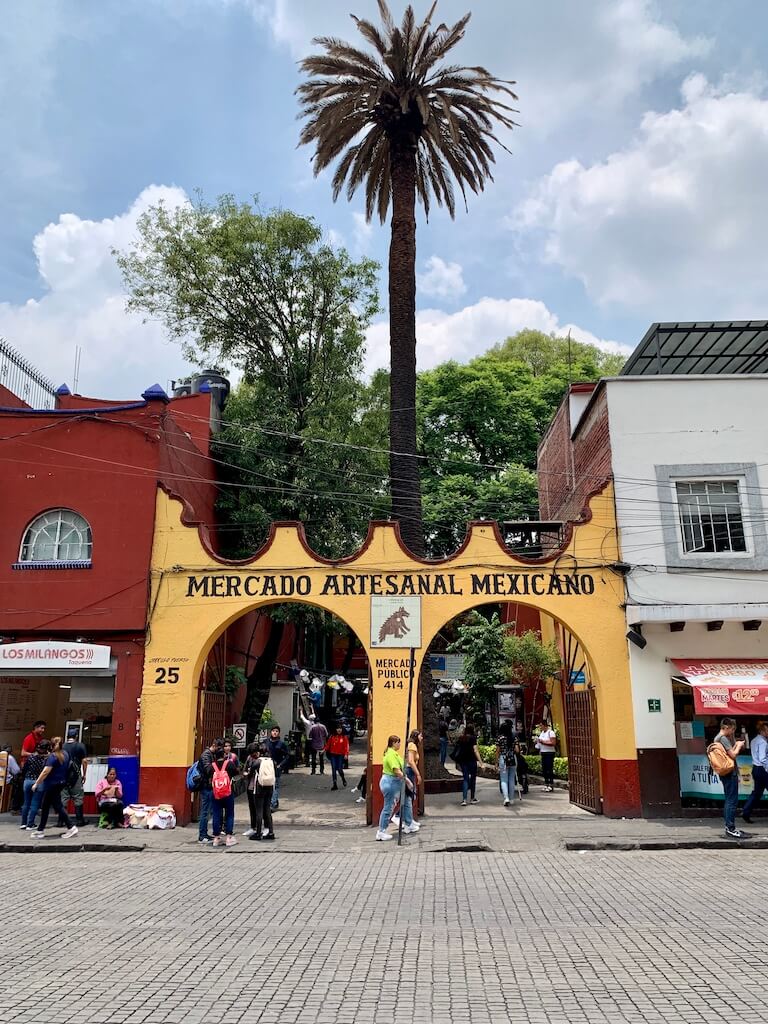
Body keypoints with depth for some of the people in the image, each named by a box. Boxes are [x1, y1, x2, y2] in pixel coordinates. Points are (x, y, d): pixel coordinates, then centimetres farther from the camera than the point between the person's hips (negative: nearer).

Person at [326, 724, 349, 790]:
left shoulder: (344, 737, -3)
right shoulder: (332, 737, 5)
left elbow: (346, 746, -8)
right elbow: (328, 744, 11)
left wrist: (346, 754, -19)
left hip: (340, 755, -2)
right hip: (333, 755, 2)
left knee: (340, 769, -4)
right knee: (334, 769, -1)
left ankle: (343, 780, 27)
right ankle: (335, 784, 4)